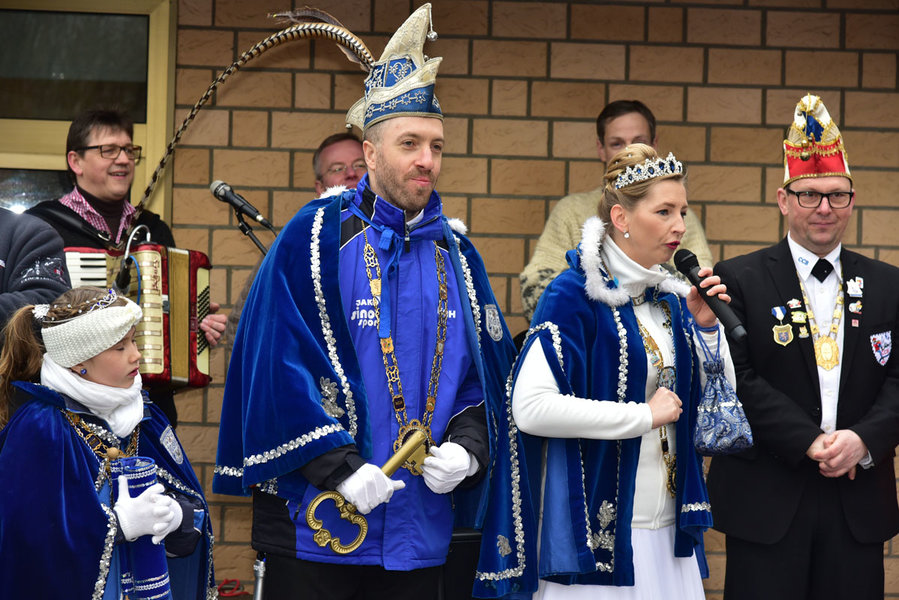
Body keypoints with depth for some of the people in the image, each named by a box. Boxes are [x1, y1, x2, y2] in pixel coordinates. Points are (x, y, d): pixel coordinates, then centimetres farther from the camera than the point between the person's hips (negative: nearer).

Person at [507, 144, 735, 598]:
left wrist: (708, 326, -2)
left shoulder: (671, 297, 10)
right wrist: (643, 415, -16)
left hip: (669, 526, 6)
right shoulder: (573, 296, -10)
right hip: (599, 528, -6)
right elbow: (530, 407, -22)